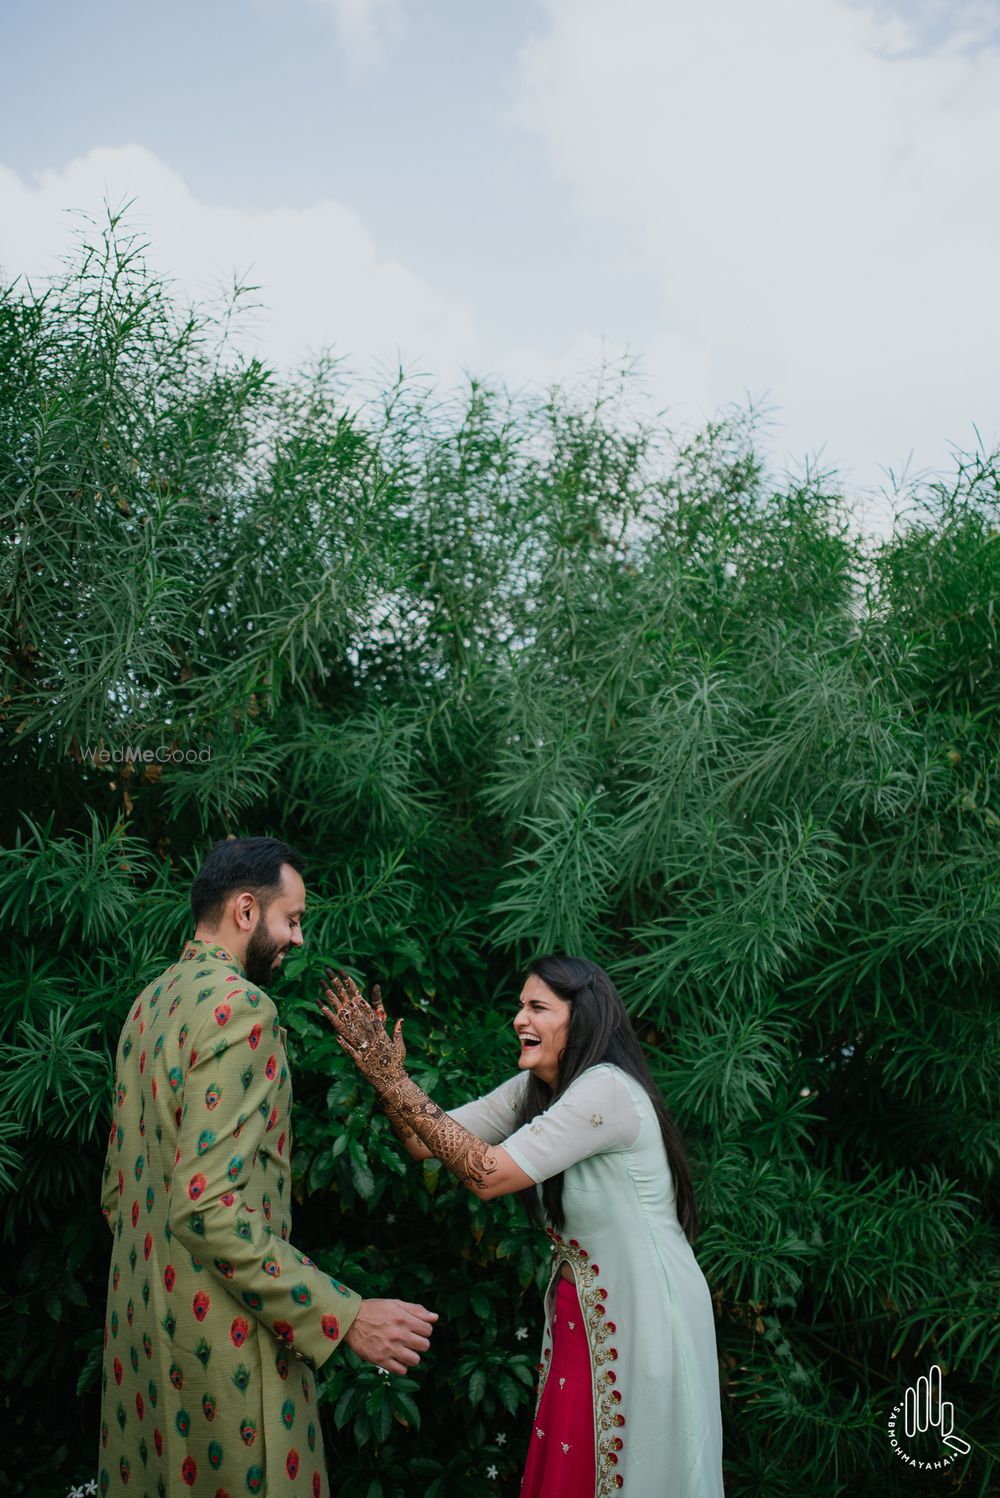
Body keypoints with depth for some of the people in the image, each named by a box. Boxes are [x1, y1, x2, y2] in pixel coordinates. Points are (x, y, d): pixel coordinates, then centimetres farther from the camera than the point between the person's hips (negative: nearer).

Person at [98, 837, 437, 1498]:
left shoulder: (151, 1001, 10)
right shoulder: (241, 1007, -18)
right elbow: (207, 1205, -26)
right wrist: (346, 1318, -25)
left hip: (141, 1314, 9)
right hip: (218, 1335, -9)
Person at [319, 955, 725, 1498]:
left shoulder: (605, 1091, -23)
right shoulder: (533, 1090, 3)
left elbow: (486, 1174, -27)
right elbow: (426, 1143, 1)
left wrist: (393, 1078, -25)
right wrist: (384, 1071, -14)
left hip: (644, 1317, -8)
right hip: (580, 1313, 8)